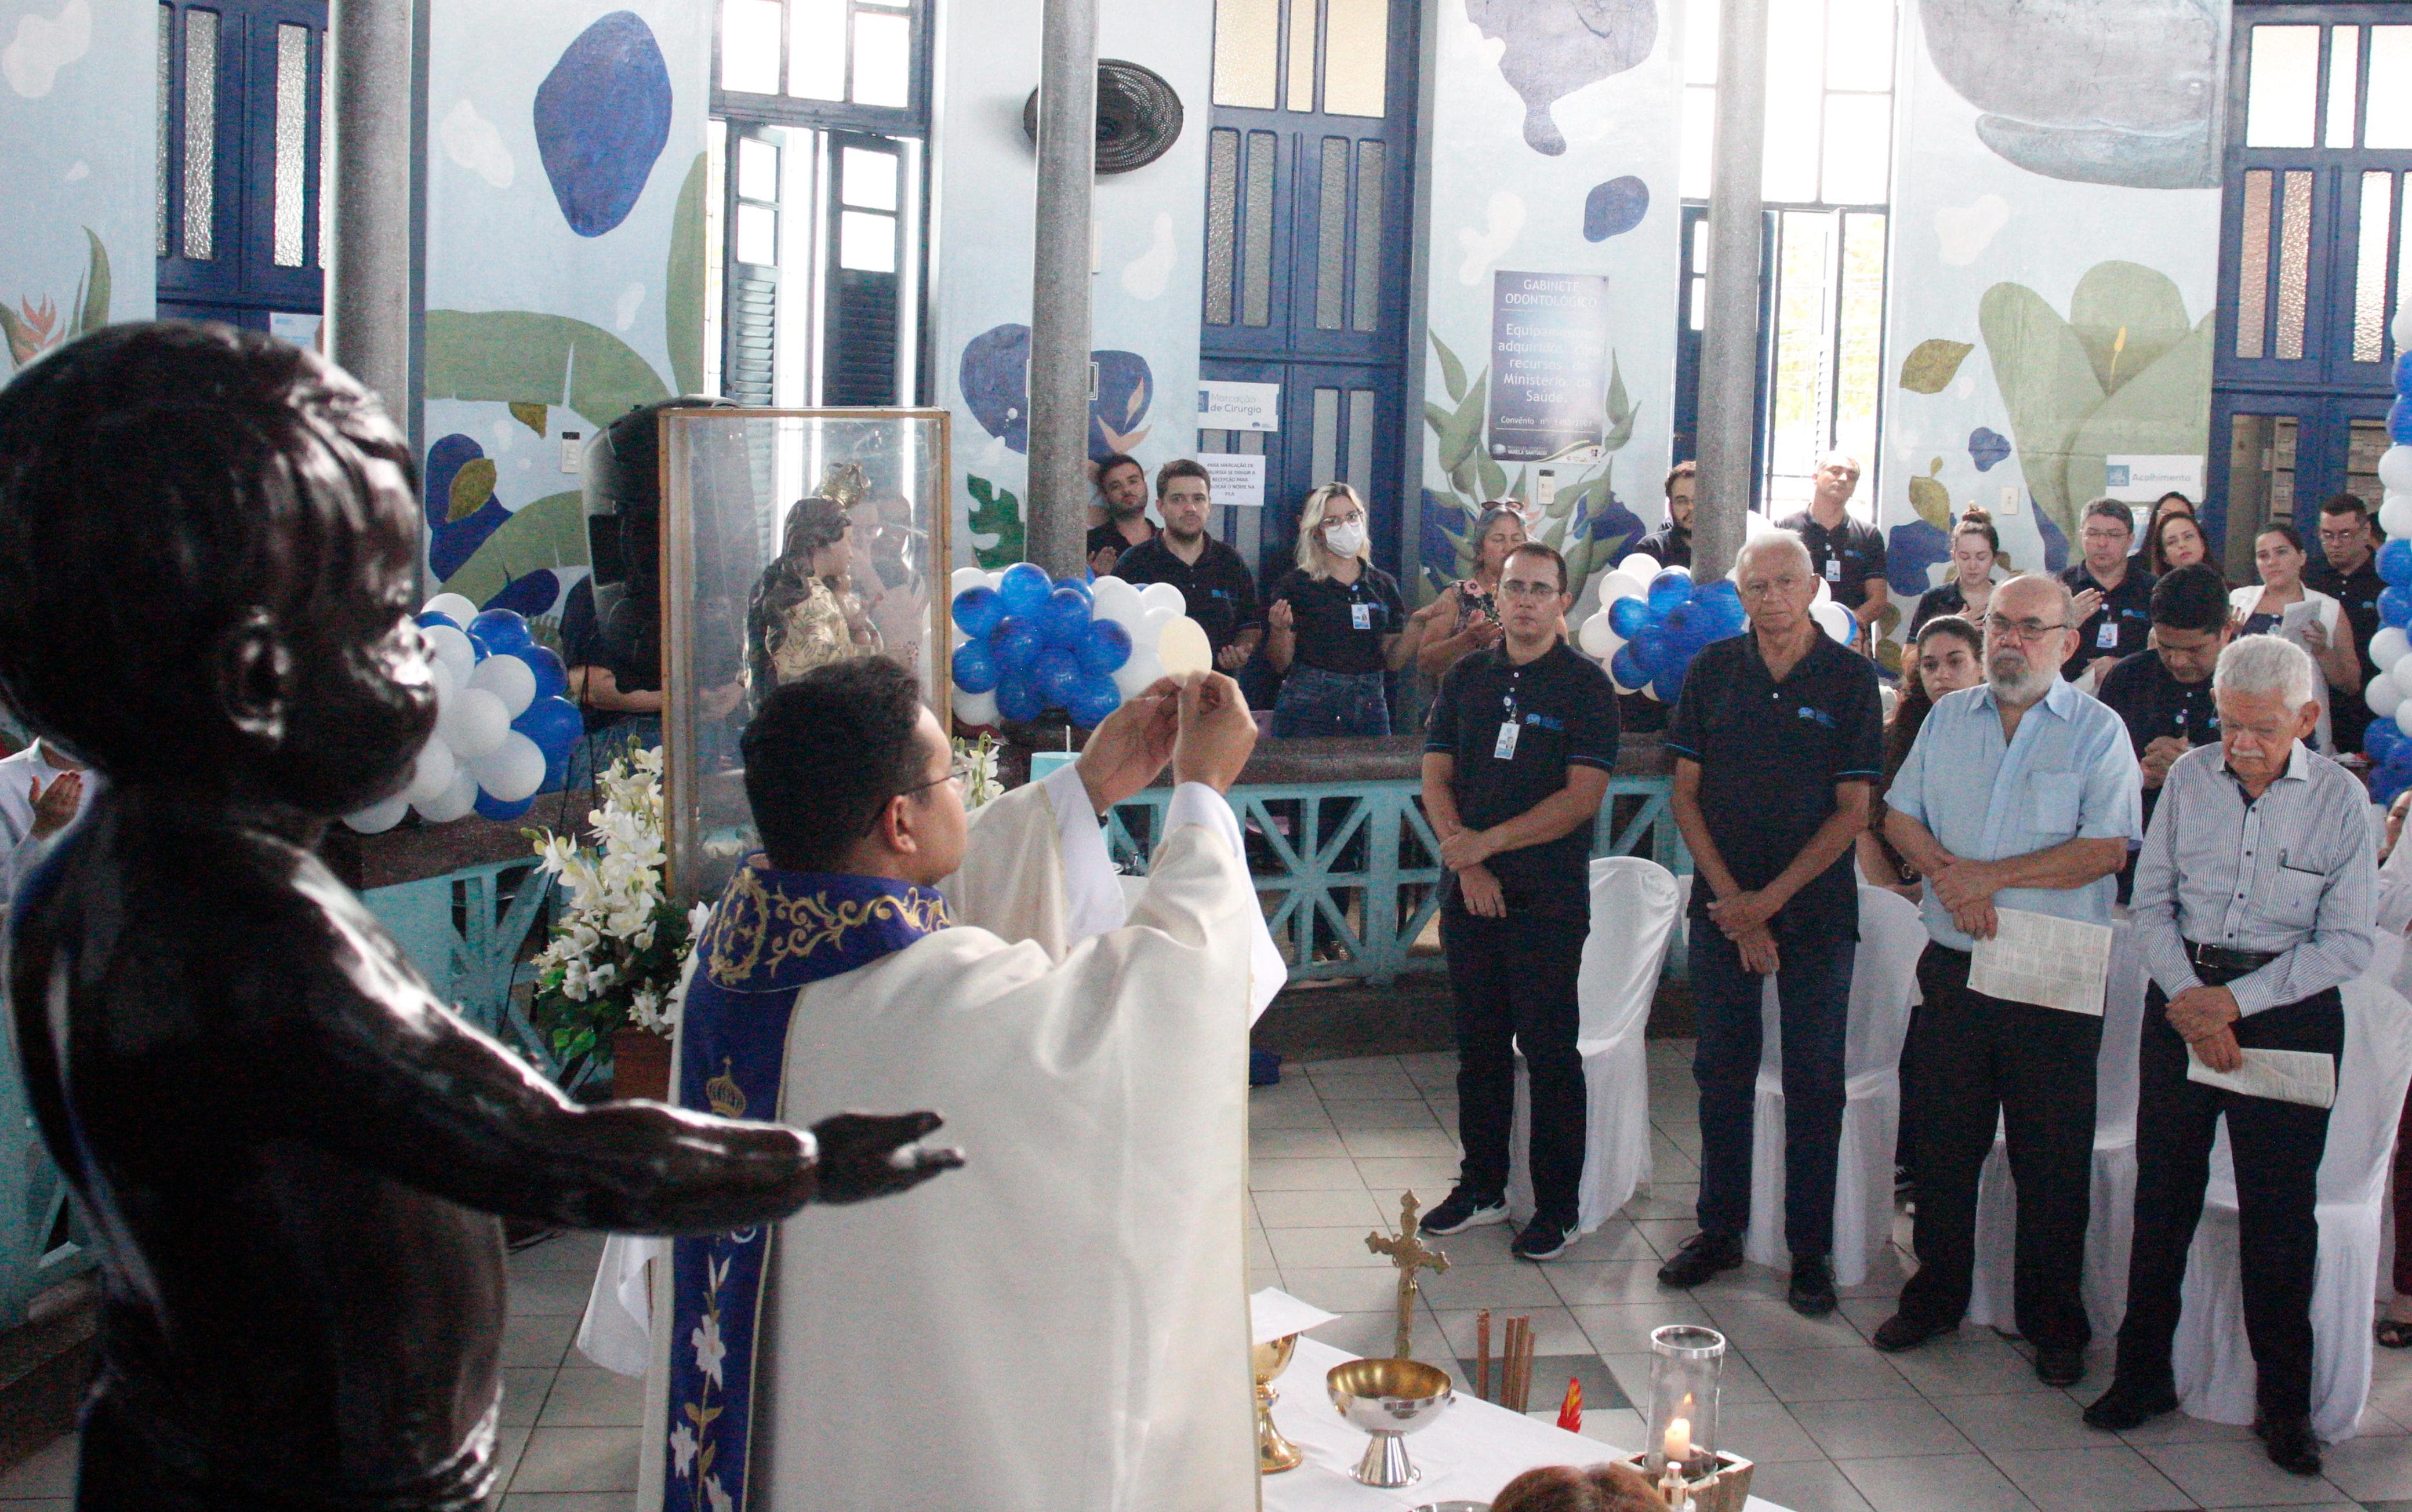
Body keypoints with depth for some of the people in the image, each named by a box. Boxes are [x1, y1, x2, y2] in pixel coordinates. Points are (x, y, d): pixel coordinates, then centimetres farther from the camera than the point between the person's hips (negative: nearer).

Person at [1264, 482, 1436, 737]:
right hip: (1309, 709, -3)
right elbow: (1281, 664, -2)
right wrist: (1280, 629, -20)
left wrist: (1416, 623, -4)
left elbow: (1393, 662, 10)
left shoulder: (1384, 585, 11)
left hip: (1370, 705, 3)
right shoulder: (1295, 584, 0)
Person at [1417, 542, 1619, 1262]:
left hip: (1549, 898, -4)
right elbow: (1436, 777, 6)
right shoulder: (1466, 678, 10)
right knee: (1479, 1045, 12)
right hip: (1469, 893, 4)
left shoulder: (1586, 686, -3)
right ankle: (1482, 1186, 24)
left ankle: (1557, 1207, 9)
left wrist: (1491, 841, -16)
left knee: (1549, 1051, 0)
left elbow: (1583, 796, -11)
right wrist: (1465, 862, -7)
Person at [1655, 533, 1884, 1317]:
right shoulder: (1713, 670, 2)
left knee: (1815, 1080, 2)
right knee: (1723, 1069, 8)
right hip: (1722, 902, 2)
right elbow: (1687, 793, 3)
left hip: (1816, 907, -2)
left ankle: (1810, 1248, 12)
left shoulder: (1851, 677, -4)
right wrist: (1732, 899, -6)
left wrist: (1771, 898, -11)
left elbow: (1853, 810, -5)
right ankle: (1720, 1228, 21)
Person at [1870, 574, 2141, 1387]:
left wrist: (1989, 875, -16)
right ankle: (1935, 1296, 26)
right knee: (1942, 1143, 11)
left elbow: (2107, 849, -13)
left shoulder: (2098, 731, -3)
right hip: (1954, 967, 4)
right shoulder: (1948, 718, 11)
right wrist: (1948, 874, -11)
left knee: (2052, 1160, 4)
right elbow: (1900, 817, 9)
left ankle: (2054, 1324, 18)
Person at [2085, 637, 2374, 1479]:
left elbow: (2347, 943, -7)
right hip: (2185, 996, 2)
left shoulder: (2341, 799, -5)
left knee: (2281, 1207, 1)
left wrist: (2237, 1001, -13)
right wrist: (2188, 996, -10)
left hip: (2290, 1007, -2)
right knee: (2163, 1192, 6)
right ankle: (2143, 1375, 20)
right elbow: (2151, 904, 5)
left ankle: (2283, 1403, 15)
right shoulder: (2189, 779, 1)